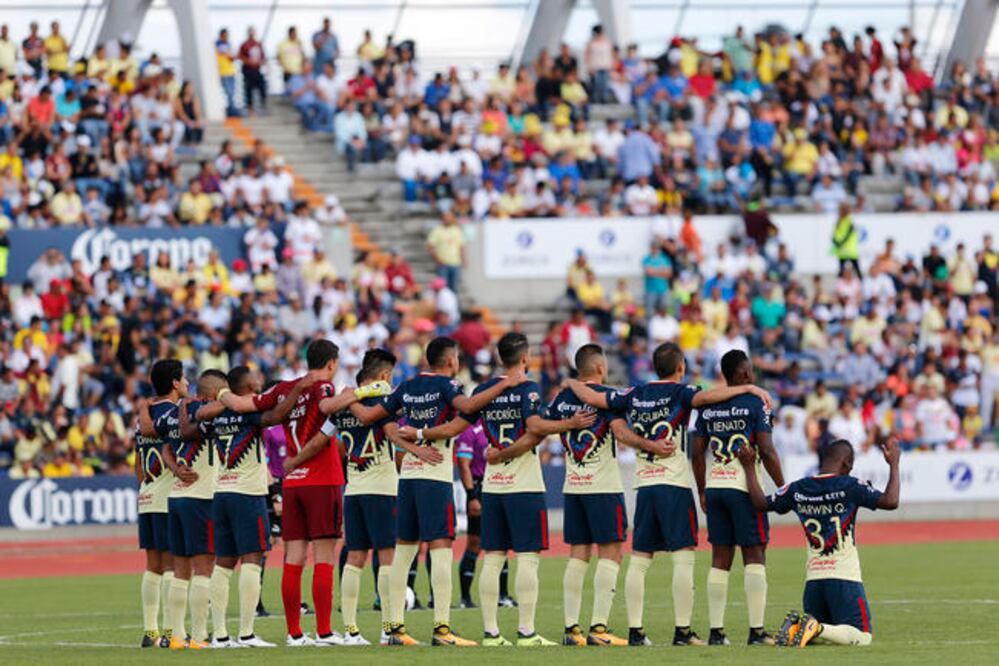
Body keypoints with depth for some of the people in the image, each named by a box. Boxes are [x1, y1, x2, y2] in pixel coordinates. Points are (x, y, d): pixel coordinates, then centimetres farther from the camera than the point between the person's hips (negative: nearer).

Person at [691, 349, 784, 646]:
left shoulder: (707, 406, 9)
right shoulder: (755, 403, -6)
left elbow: (697, 453, 11)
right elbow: (766, 451, -11)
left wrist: (702, 492, 20)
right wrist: (783, 487, -2)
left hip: (714, 487, 5)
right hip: (744, 487, -5)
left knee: (720, 560, 8)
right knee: (754, 557, -1)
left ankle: (716, 631, 6)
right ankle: (756, 630, -6)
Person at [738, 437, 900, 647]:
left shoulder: (797, 489, 5)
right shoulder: (849, 486, -8)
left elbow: (761, 502, 15)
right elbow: (890, 501, -11)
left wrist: (749, 468, 26)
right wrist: (894, 464, 1)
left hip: (813, 579, 5)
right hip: (844, 579, -5)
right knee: (862, 636, -2)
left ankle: (797, 627, -12)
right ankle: (817, 629, -26)